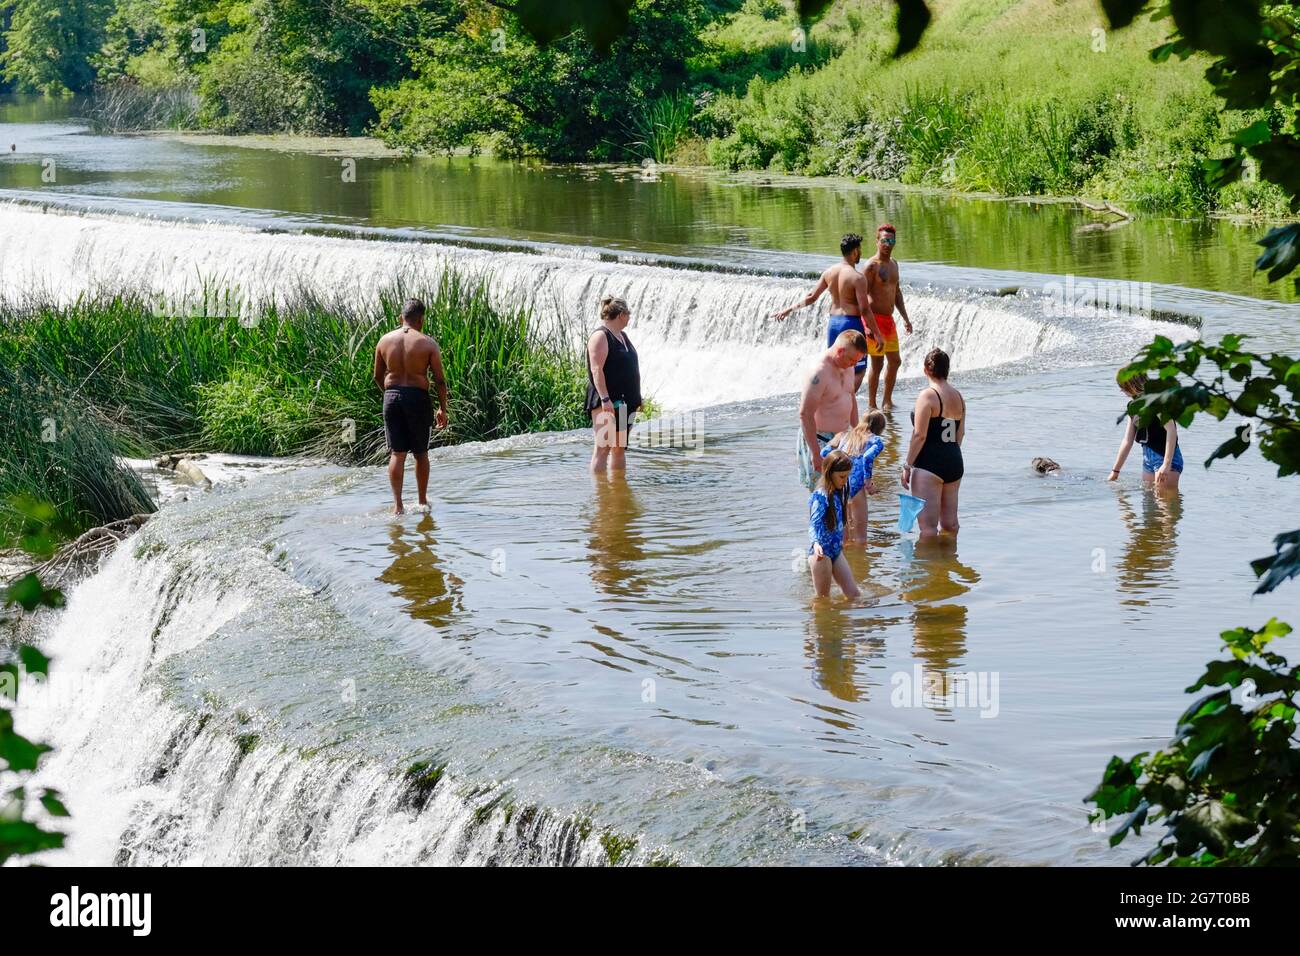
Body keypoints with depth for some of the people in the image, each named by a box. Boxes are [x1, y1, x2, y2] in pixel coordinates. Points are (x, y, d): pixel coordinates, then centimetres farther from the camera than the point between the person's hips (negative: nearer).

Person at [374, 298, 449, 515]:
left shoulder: (385, 340, 2)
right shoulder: (427, 343, -6)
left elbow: (378, 376, 11)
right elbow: (439, 380, -5)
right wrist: (443, 408, 5)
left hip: (392, 397, 2)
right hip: (418, 398, -2)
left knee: (396, 453, 4)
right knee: (421, 453, 13)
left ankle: (397, 503, -8)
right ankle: (423, 501, 23)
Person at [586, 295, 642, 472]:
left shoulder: (622, 335, 18)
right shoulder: (601, 336, -11)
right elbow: (597, 369, -19)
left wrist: (637, 397, 21)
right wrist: (605, 399, -25)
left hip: (625, 402, 9)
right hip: (607, 402, -9)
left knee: (620, 448, 12)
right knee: (603, 448, -10)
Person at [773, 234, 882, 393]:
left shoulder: (829, 272, 4)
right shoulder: (857, 278, -14)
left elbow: (811, 297, 8)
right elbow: (864, 310, -16)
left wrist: (788, 310, 19)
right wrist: (877, 333, -10)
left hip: (833, 322, 6)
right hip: (852, 323, -6)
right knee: (858, 370, -1)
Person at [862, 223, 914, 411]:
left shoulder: (893, 264, 14)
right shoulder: (872, 265, -13)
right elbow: (862, 297, -17)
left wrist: (905, 318, 17)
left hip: (889, 320, 8)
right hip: (875, 319, -8)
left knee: (894, 361, 12)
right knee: (877, 363, -5)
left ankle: (887, 401, 23)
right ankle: (871, 405, 3)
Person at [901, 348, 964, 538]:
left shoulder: (927, 396, -12)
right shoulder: (959, 397, 10)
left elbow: (919, 435, -15)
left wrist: (908, 466, -10)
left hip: (929, 464, -8)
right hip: (955, 462, 8)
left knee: (928, 525, -6)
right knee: (950, 523, 15)